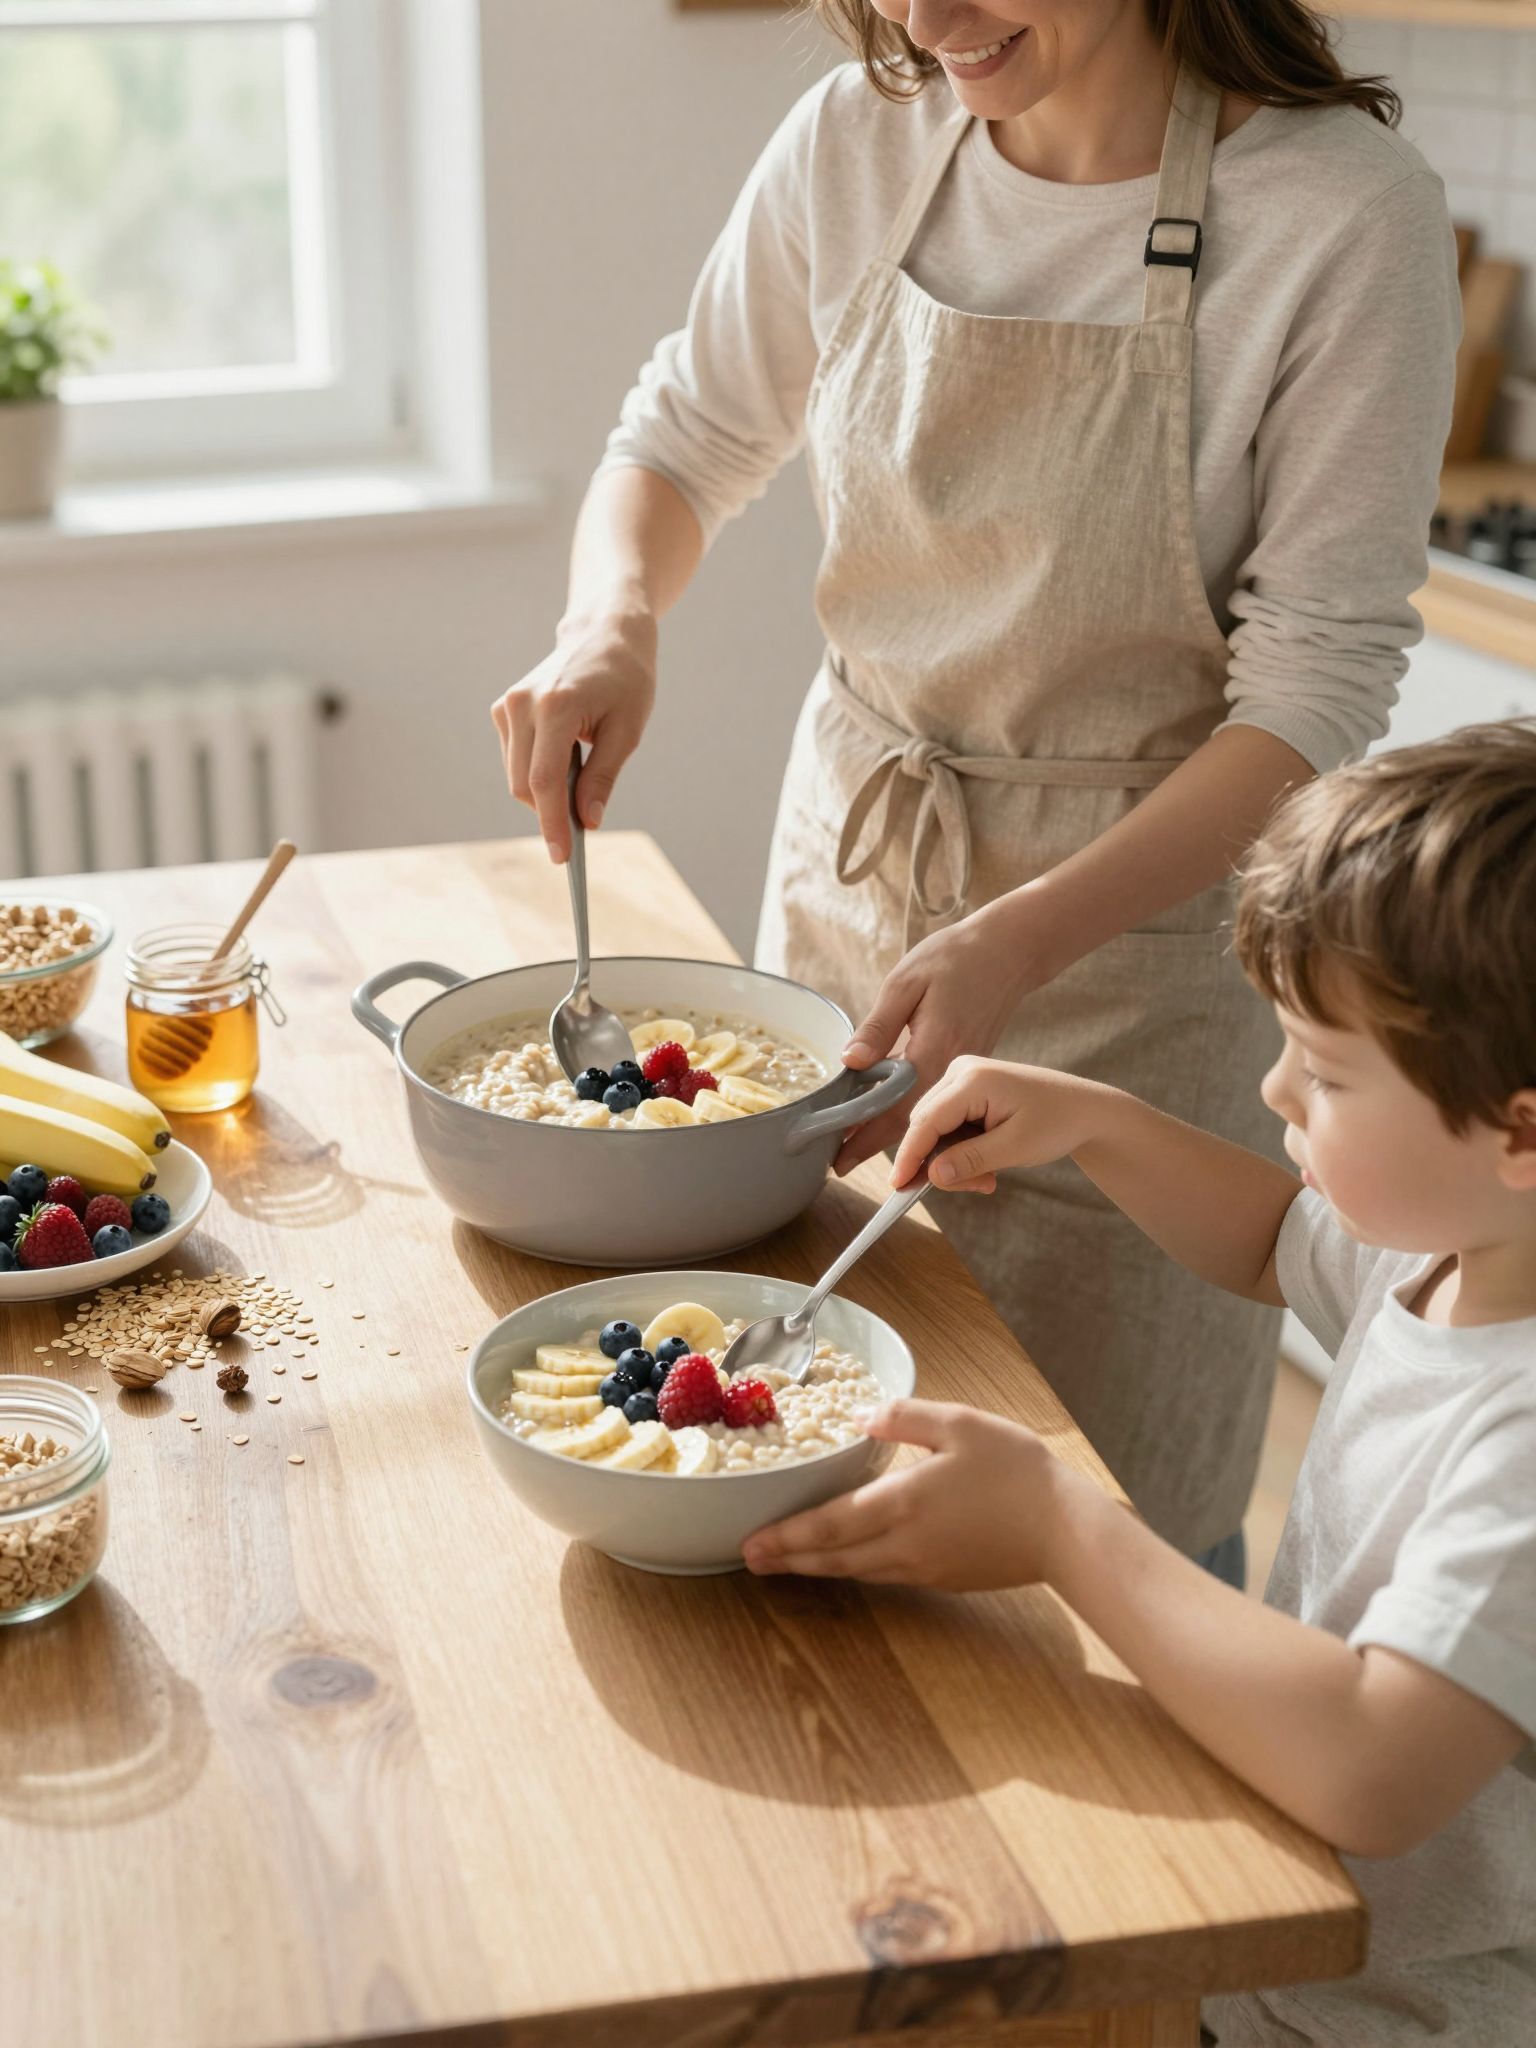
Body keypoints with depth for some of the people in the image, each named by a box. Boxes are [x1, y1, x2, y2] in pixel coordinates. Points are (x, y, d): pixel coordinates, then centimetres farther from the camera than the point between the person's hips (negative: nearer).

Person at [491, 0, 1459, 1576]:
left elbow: (1319, 684, -17)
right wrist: (612, 619, -12)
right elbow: (688, 435, 10)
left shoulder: (1347, 212, -17)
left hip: (1127, 927, -4)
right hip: (849, 868, 4)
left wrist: (1017, 943, -27)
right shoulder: (857, 141, -3)